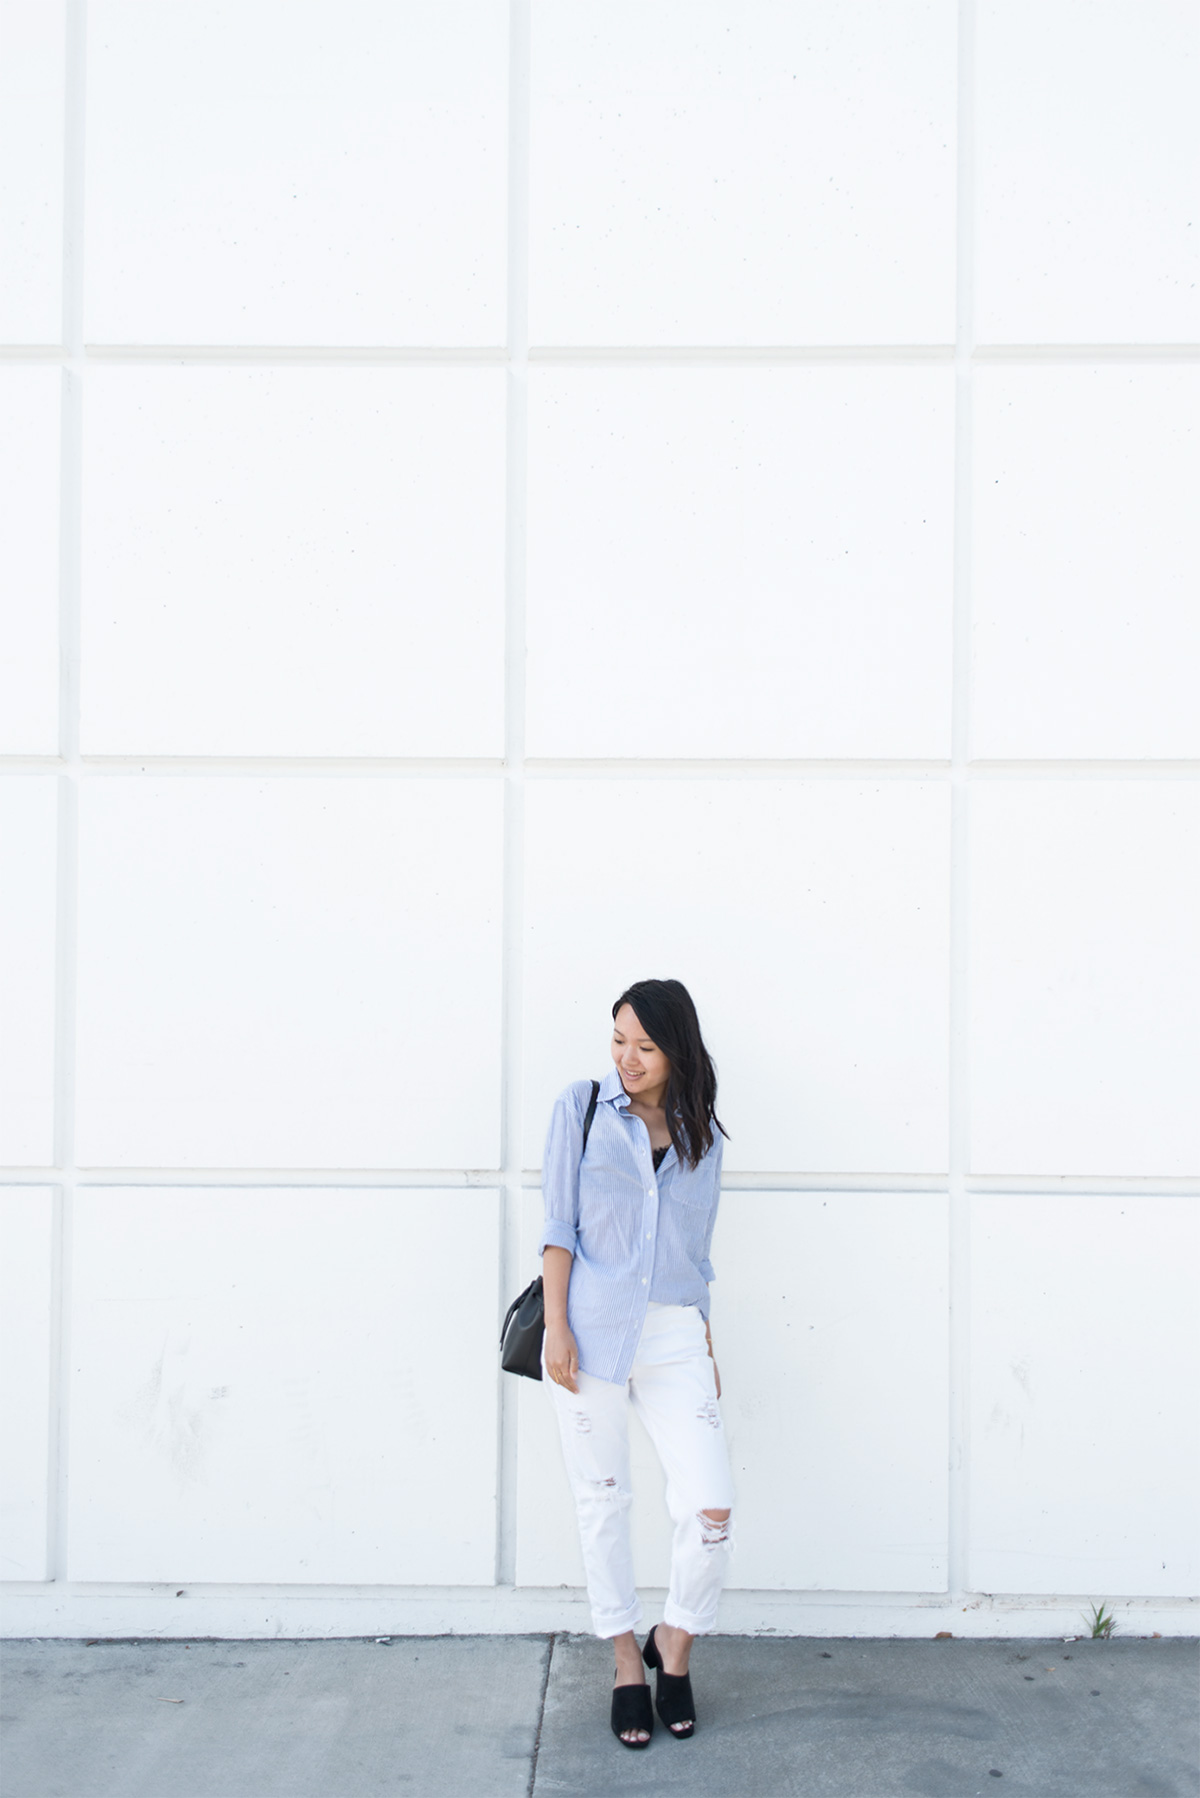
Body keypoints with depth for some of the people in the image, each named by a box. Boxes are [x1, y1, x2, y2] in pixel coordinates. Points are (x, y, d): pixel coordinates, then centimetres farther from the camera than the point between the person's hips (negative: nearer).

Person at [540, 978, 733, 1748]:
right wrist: (556, 1326, -8)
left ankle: (675, 1644, 19)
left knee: (712, 1510, -6)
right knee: (603, 1502, 5)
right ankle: (627, 1663, 22)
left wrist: (707, 1351, 16)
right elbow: (559, 1223, 0)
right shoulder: (582, 1108, 4)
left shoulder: (702, 1135, 12)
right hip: (593, 1328, -2)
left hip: (675, 1335, 2)